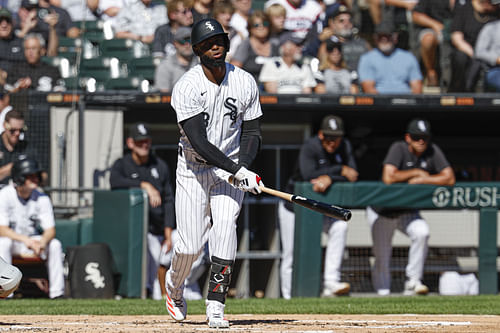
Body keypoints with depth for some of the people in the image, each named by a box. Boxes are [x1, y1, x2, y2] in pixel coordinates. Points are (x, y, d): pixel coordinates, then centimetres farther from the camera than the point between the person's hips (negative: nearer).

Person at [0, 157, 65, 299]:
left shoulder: (41, 198, -8)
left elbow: (50, 230, -11)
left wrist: (42, 242, -36)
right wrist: (25, 239, -40)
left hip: (32, 239, 3)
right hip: (11, 238, -3)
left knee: (55, 244, -22)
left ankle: (57, 292, -20)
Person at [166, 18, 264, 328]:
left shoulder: (245, 83, -5)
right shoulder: (187, 87, -17)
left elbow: (252, 132, 2)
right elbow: (198, 140, -24)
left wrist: (242, 167, -17)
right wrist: (238, 172, -30)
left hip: (231, 168, 2)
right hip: (193, 169, -2)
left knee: (224, 232, -17)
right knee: (191, 244, -5)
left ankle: (216, 308, -12)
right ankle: (175, 285, 29)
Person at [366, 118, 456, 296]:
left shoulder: (432, 151, -11)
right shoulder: (398, 148, -21)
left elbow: (449, 178, -18)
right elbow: (388, 177, -35)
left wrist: (420, 180, -24)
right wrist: (416, 172, -24)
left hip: (408, 212, 3)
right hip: (382, 212, -3)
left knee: (422, 232, -26)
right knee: (382, 256, -2)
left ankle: (413, 280, -16)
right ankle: (382, 292, 18)